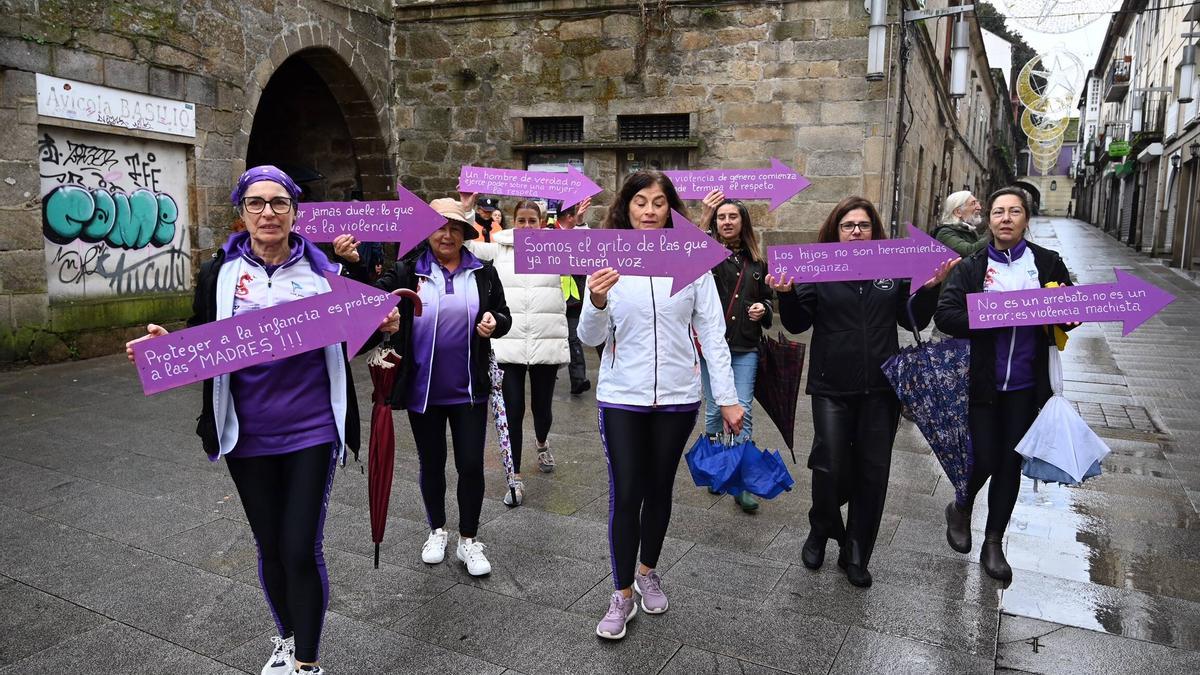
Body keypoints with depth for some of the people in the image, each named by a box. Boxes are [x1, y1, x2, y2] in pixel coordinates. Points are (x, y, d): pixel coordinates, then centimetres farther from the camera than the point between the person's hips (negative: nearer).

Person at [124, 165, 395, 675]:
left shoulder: (321, 267, -2)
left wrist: (381, 326, -13)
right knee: (270, 548, 17)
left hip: (312, 430, -2)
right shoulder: (219, 274, 0)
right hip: (247, 435, 2)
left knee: (301, 550, -2)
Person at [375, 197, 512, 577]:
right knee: (431, 463, 16)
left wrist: (495, 322, -13)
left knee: (471, 465, 3)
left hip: (469, 389, 0)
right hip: (422, 388, 0)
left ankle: (469, 540, 22)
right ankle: (437, 530, 37)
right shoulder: (408, 271, -2)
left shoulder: (483, 273, 3)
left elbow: (503, 314, 10)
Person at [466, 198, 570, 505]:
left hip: (547, 343, 0)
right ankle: (516, 477, 11)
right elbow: (464, 244, 3)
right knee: (512, 411, -1)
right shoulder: (498, 250, 7)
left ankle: (542, 443, 47)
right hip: (508, 344, 0)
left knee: (542, 407, 12)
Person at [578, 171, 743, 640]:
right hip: (621, 396, -1)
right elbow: (590, 339, -3)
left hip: (677, 396, 1)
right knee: (625, 494, 0)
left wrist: (727, 397, -4)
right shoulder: (607, 261, -2)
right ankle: (623, 595, 16)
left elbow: (712, 333, 0)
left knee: (659, 489, 14)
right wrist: (597, 302, -23)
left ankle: (647, 572, 36)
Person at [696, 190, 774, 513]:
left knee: (742, 413, -2)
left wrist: (763, 309, -1)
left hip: (745, 349, 2)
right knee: (715, 410, 8)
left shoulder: (756, 262, 12)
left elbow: (767, 299, 23)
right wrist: (704, 217, -32)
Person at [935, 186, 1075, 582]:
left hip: (1025, 386, 2)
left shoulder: (1048, 264, 3)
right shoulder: (972, 267, -1)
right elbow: (945, 315, -11)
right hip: (981, 382, -2)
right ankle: (961, 510, 33)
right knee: (984, 460, 0)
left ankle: (993, 543, 27)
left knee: (1010, 464, 10)